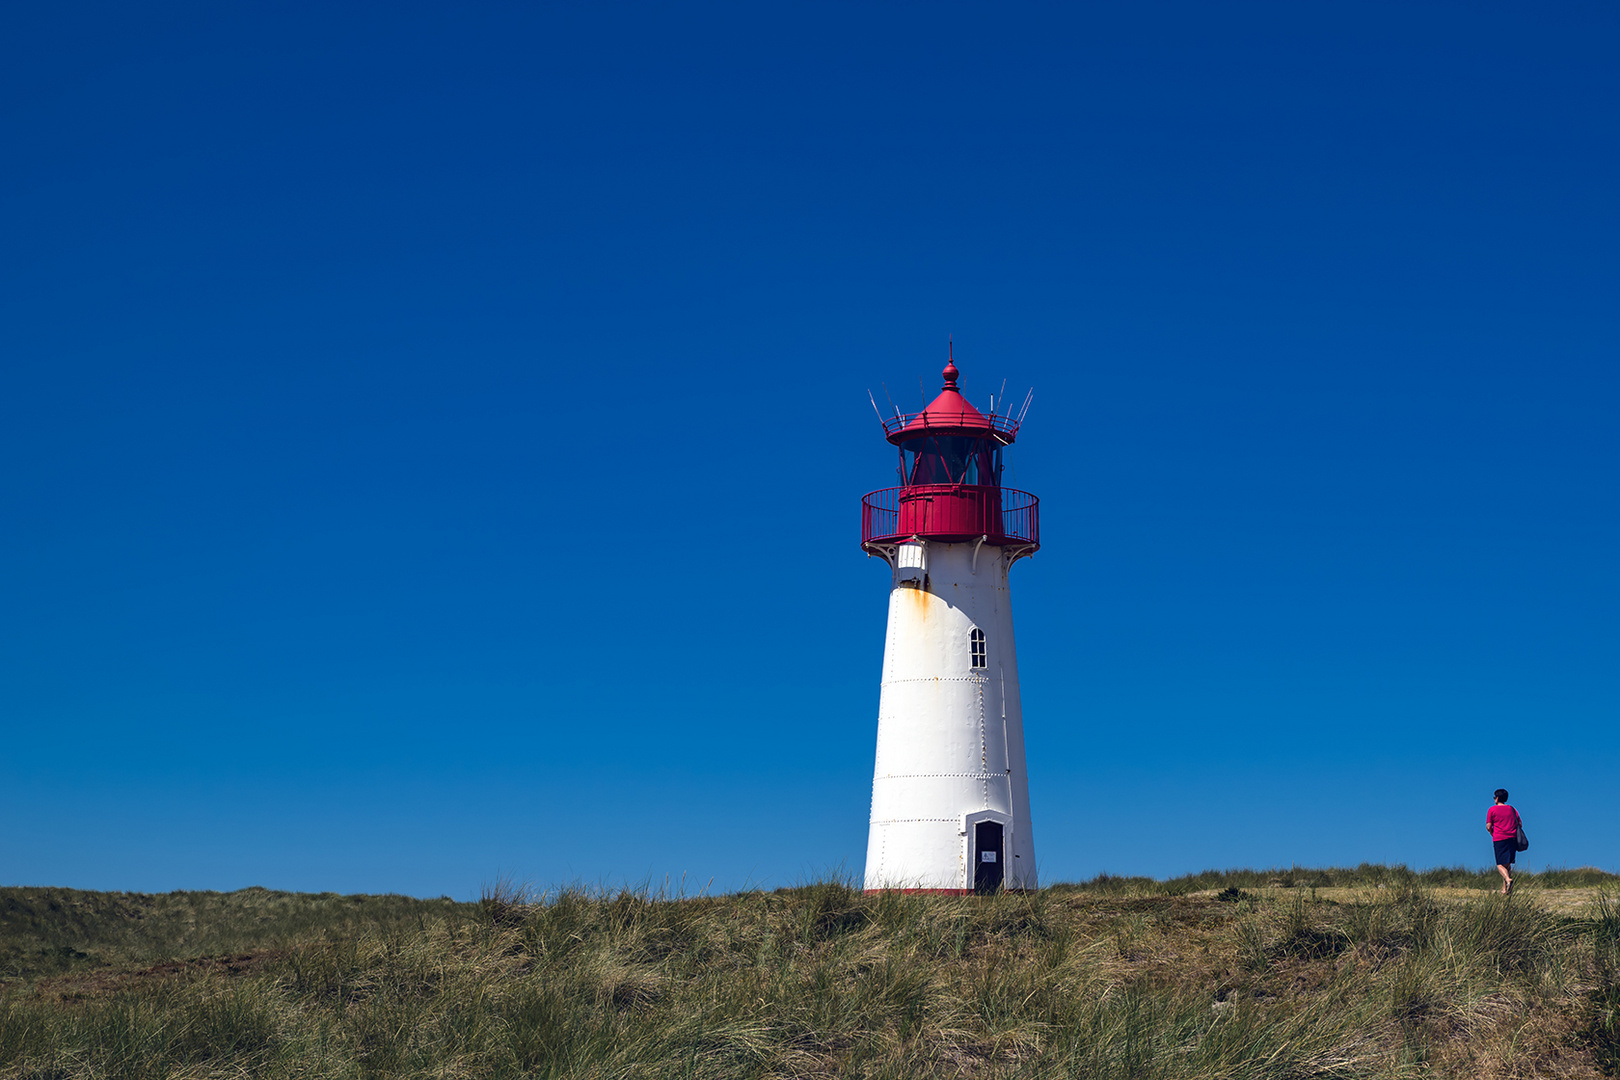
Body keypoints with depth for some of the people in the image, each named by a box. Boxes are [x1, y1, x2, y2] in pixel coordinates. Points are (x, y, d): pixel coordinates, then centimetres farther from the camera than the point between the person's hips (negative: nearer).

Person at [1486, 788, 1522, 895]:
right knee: (1508, 864, 11)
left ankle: (1508, 879, -34)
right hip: (1512, 838, 4)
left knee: (1500, 865, -5)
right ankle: (1505, 888, 8)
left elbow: (1488, 827, -4)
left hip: (1499, 839, -4)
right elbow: (1520, 824, 11)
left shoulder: (1492, 810, 0)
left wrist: (1493, 834, 14)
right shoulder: (1512, 809, 13)